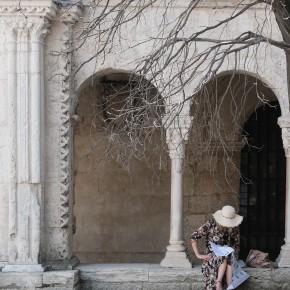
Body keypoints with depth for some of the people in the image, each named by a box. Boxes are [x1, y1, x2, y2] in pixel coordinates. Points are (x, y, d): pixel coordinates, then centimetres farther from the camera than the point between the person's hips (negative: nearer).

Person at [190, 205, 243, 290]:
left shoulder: (234, 227, 1)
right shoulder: (211, 224, -11)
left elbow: (236, 244, 16)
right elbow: (194, 237, -10)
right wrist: (198, 255, -14)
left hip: (228, 255, 3)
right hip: (212, 256, -3)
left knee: (230, 261, -32)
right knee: (224, 258, -35)